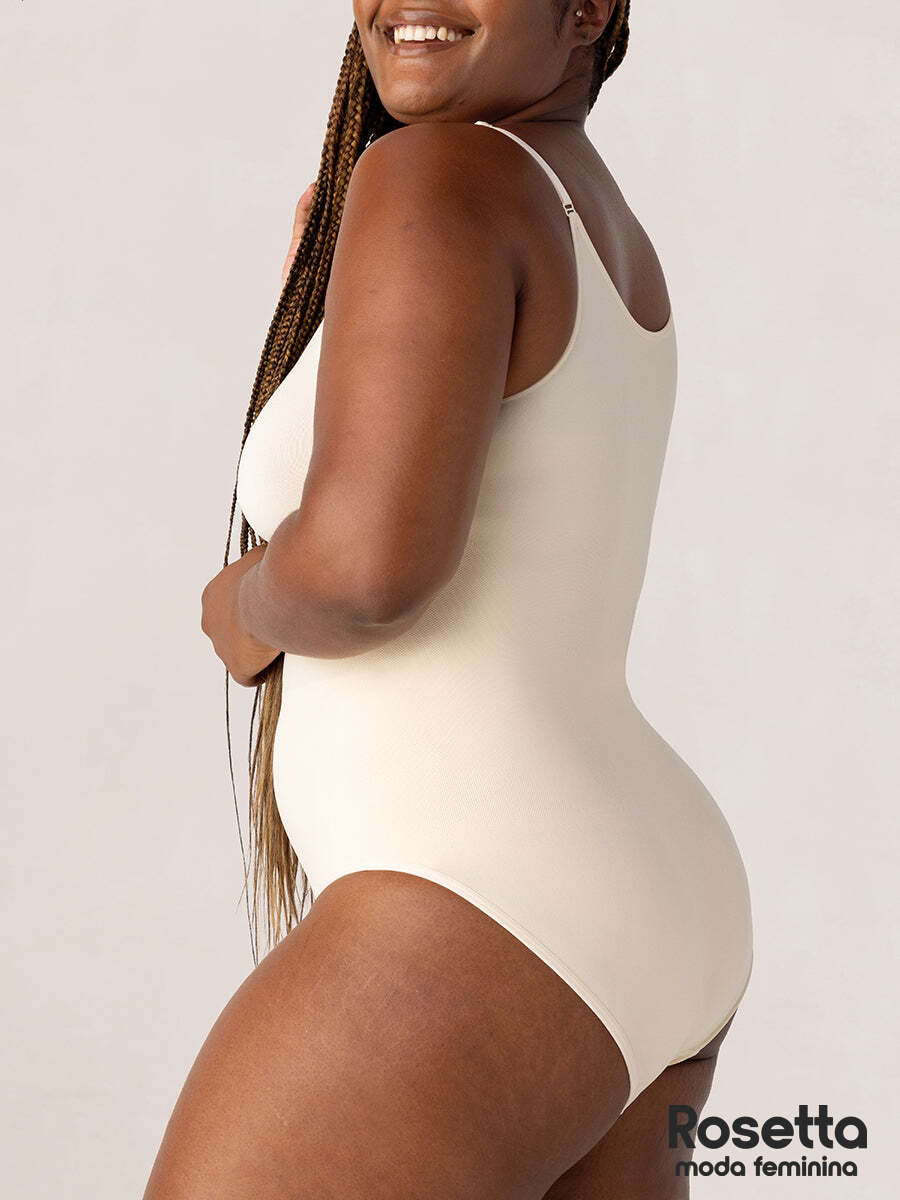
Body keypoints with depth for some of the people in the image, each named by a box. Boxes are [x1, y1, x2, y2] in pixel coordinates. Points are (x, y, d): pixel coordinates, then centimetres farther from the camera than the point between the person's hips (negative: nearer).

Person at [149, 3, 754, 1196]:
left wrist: (249, 609, -3)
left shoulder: (436, 175, -12)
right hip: (642, 937, 11)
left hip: (485, 939, -11)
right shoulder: (600, 227, 18)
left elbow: (371, 556, -26)